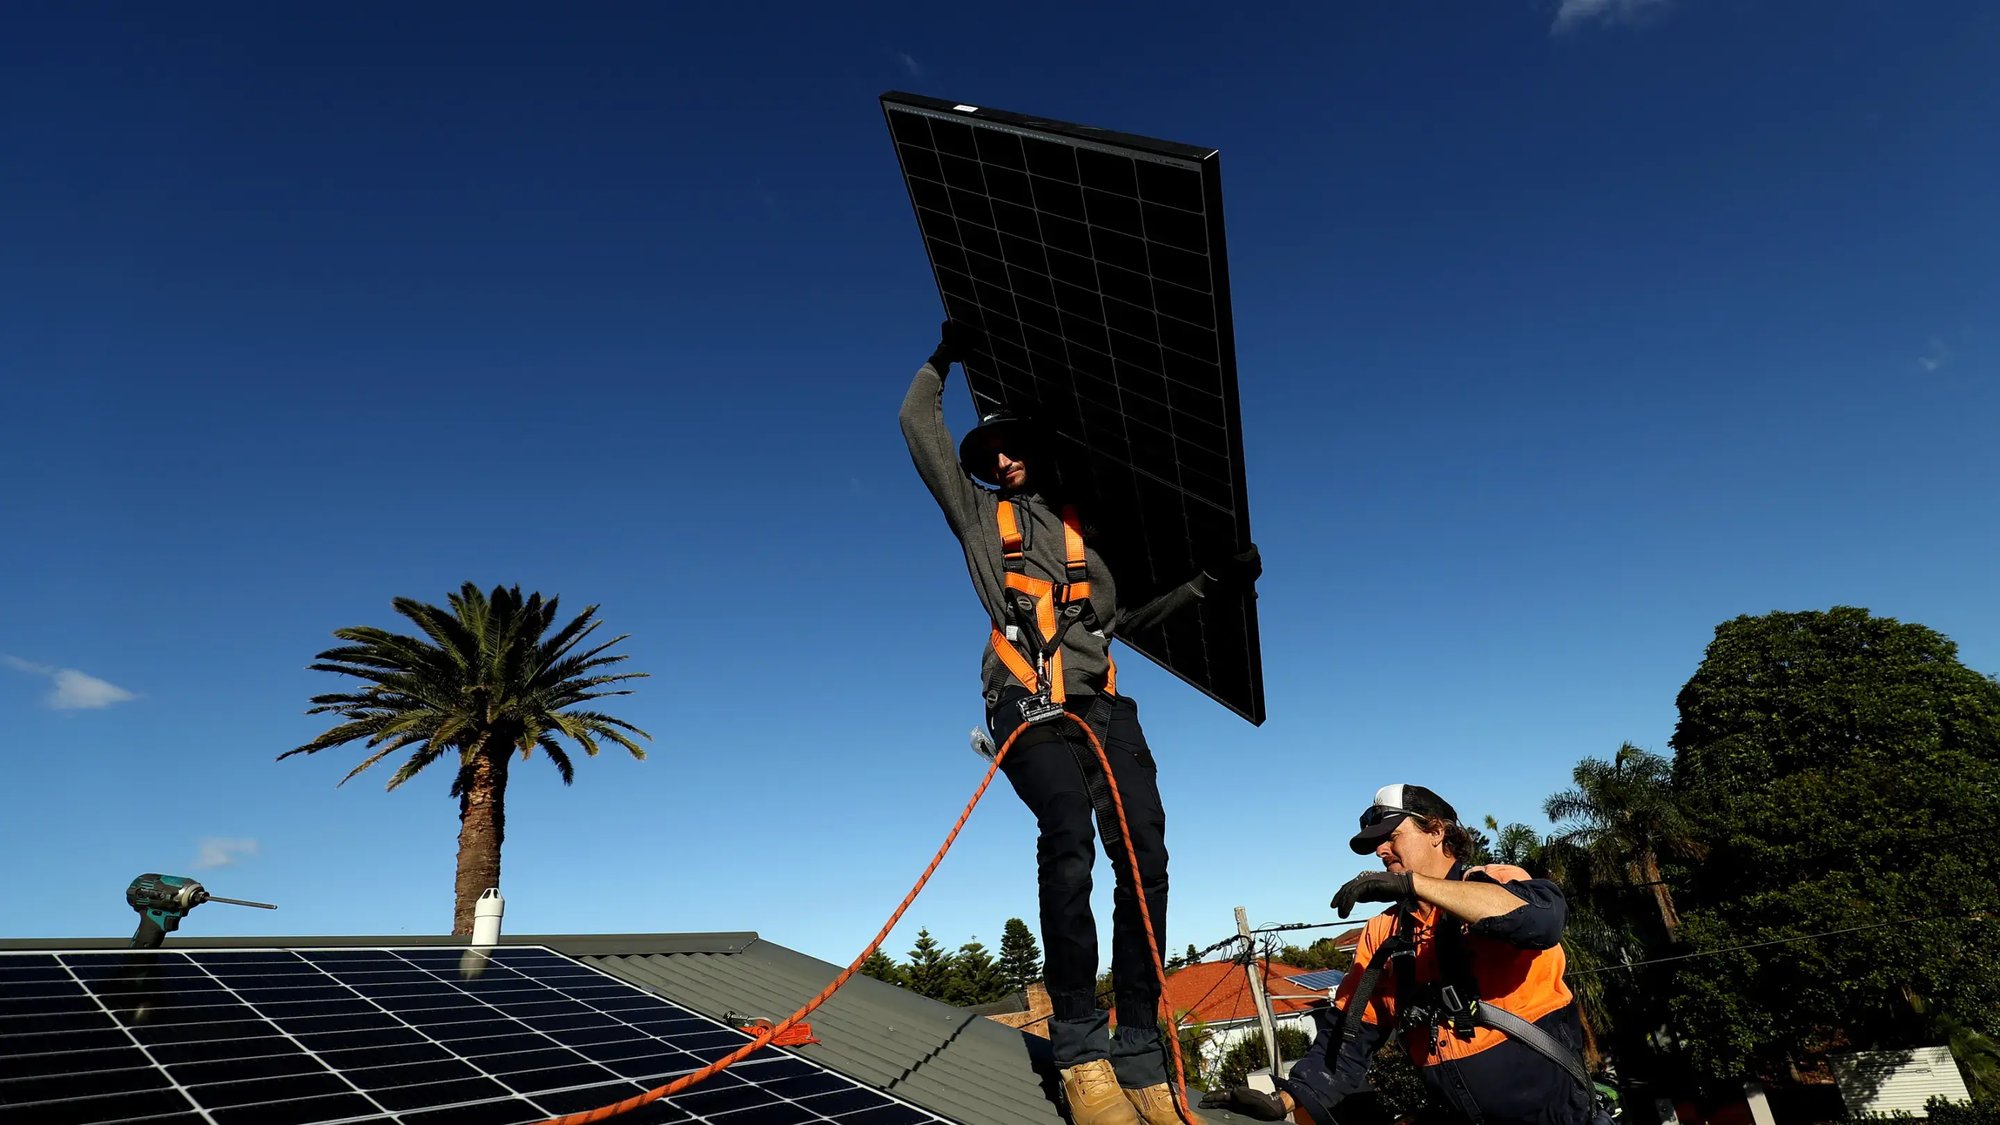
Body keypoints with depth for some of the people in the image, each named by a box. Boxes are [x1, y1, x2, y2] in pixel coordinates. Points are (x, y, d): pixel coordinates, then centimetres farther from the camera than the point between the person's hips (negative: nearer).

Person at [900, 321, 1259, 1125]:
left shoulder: (1081, 529, 28)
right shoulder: (978, 514, 21)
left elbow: (1121, 615, 32)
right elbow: (919, 426, 21)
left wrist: (1207, 584, 25)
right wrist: (944, 359, 27)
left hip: (1102, 703, 3)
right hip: (1031, 705, -3)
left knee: (1143, 854, -15)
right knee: (1069, 839, -28)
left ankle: (1140, 1056, -11)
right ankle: (1079, 1045, -22)